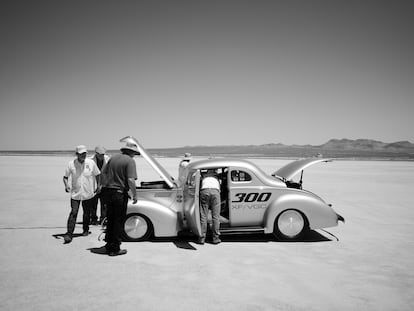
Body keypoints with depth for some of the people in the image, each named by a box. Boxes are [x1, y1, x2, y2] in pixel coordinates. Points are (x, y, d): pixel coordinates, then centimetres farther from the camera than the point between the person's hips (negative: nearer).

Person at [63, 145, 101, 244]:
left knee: (87, 213, 13)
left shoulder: (91, 163, -2)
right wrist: (66, 185, -14)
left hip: (88, 194, 2)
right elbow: (65, 177, 3)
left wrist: (98, 185, 6)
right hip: (75, 193, -1)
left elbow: (97, 174, 10)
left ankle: (86, 230, 33)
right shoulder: (71, 164, -5)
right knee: (73, 213, -10)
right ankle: (69, 234, -7)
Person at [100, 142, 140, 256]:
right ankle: (115, 249, 11)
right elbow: (130, 180, -21)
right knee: (118, 221, 5)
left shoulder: (113, 157, 9)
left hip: (107, 192, 7)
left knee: (110, 219, 19)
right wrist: (135, 195, -11)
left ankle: (109, 245, 30)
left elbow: (103, 173, 14)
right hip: (119, 193, -7)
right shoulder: (130, 161, -12)